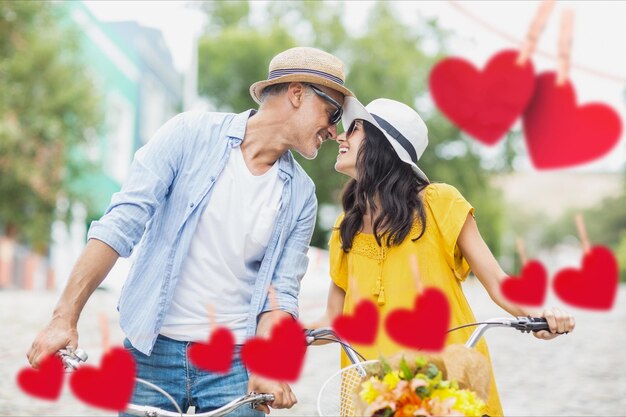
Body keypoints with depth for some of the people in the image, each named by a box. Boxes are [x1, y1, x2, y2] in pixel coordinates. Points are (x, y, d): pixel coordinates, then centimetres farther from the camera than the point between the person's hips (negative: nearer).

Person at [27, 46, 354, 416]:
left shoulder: (300, 195, 3)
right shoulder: (190, 134, -6)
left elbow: (281, 291, 0)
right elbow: (121, 224, -11)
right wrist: (65, 318, -17)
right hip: (152, 353, -2)